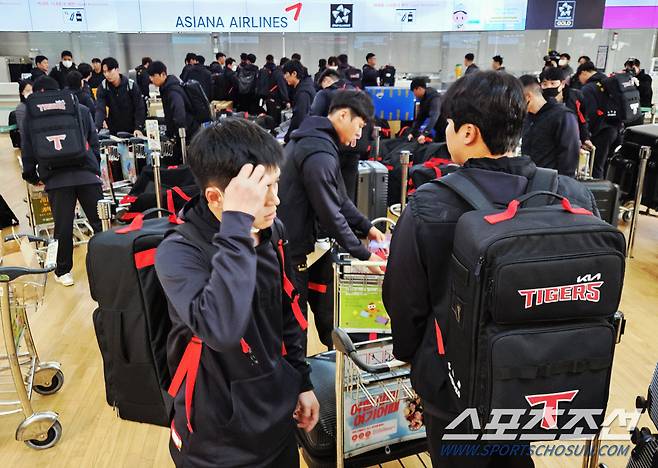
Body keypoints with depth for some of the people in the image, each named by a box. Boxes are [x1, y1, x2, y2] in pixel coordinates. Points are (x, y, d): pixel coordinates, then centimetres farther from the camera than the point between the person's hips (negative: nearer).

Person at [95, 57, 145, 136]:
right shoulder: (103, 87, -7)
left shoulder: (131, 85, -11)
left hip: (132, 130, -1)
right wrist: (96, 128, -34)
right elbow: (100, 109, -17)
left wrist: (138, 128, -21)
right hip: (113, 131, 1)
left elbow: (140, 108, -10)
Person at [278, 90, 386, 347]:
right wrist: (364, 255, -13)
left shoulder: (311, 139, 11)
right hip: (292, 249, -10)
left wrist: (367, 227, 11)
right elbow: (330, 214, -22)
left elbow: (338, 197, 16)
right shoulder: (320, 154, -23)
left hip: (290, 239, 10)